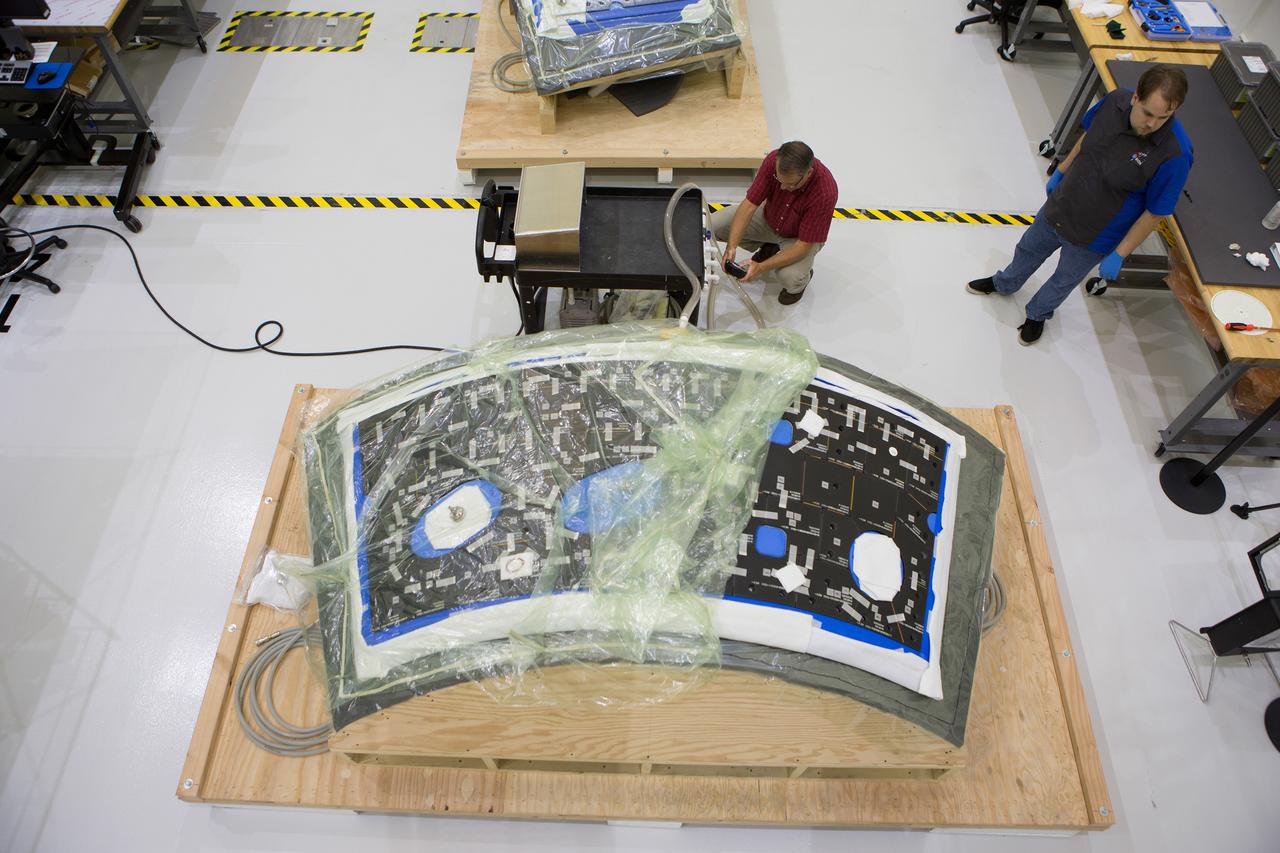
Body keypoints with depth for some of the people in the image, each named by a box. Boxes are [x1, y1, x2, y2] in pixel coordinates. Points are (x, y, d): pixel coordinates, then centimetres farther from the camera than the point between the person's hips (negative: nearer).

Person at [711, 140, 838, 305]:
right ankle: (768, 247, 13)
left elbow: (804, 245, -33)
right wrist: (731, 246, -39)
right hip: (769, 217, 4)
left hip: (800, 237, -4)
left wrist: (761, 267, -41)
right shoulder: (774, 161, -29)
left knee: (790, 278, -34)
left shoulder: (825, 192, -39)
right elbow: (749, 204, -24)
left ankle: (802, 277, 6)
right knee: (713, 225, -11)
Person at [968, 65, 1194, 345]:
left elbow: (1155, 212, -21)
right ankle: (1004, 284, 60)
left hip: (1093, 238, -4)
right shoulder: (1116, 101, -20)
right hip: (1058, 207, 4)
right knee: (1028, 250, 29)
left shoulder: (1174, 153, -33)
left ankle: (1037, 314, 53)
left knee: (1064, 280, 23)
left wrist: (1119, 255, -17)